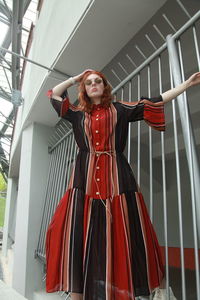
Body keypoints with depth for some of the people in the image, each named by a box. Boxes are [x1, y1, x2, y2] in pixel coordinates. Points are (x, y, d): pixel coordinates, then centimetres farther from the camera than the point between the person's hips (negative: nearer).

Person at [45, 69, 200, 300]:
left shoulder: (119, 109, 13)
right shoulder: (78, 114, 18)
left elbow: (155, 103, 12)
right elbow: (54, 94, 23)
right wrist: (75, 79, 27)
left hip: (116, 175, -2)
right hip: (85, 176, 2)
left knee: (121, 233, -3)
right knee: (78, 232, -4)